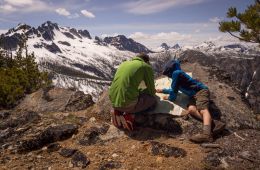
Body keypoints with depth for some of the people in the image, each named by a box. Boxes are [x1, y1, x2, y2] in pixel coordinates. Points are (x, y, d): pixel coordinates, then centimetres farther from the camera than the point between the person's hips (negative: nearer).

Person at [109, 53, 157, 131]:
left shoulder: (124, 63, 20)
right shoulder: (147, 67, 2)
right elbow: (151, 91, 7)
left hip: (113, 102, 7)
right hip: (128, 103, -7)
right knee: (153, 99, 19)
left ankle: (118, 111, 10)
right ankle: (128, 115, -1)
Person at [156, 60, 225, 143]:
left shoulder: (176, 73, -4)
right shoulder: (178, 74, 27)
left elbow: (174, 89, -3)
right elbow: (174, 89, 43)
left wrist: (170, 98, 15)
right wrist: (163, 90, 47)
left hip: (201, 91, -8)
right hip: (194, 95, 8)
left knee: (203, 110, -32)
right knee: (191, 109, -22)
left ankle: (206, 134, -57)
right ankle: (213, 123, -40)